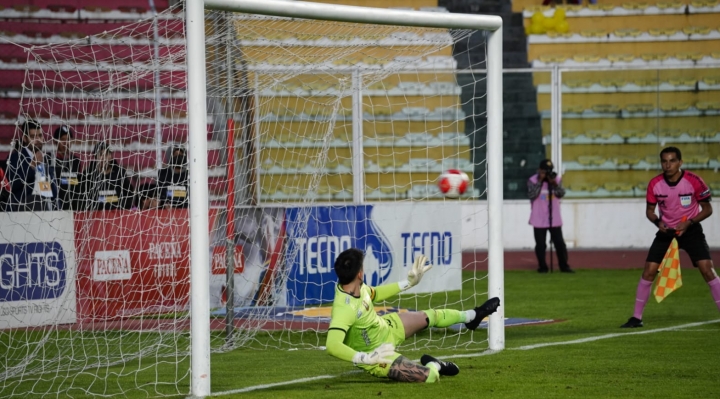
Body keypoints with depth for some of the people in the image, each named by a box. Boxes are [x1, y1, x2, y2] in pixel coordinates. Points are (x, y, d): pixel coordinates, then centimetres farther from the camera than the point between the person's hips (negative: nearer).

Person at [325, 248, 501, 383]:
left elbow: (373, 294, 9)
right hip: (378, 355, -9)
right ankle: (434, 365, 19)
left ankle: (470, 316, 56)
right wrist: (366, 358, -55)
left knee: (428, 317, 26)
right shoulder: (344, 308, -42)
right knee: (429, 376, -20)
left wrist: (409, 283, 11)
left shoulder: (357, 287, -15)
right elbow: (332, 345, -50)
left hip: (384, 327, 9)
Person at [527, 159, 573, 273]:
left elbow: (561, 194, -7)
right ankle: (542, 267, 13)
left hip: (554, 219, 2)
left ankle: (564, 266, 10)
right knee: (540, 245, 2)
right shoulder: (532, 180, -6)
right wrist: (540, 181, -21)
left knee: (560, 243, 3)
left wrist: (554, 183, -20)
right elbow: (532, 195, -19)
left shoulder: (557, 179, 2)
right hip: (539, 220, -2)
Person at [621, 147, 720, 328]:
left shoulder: (693, 181, -19)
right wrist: (658, 222, -19)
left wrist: (689, 223, -24)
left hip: (690, 230, -2)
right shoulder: (655, 184, -12)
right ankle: (636, 318, 6)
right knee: (648, 271, -5)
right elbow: (649, 210, 3)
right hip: (666, 230, 2)